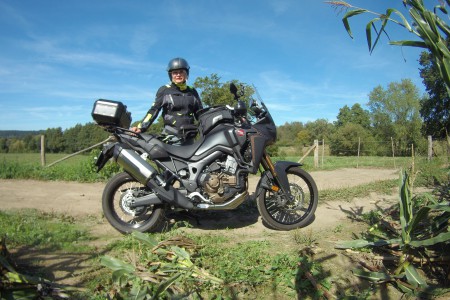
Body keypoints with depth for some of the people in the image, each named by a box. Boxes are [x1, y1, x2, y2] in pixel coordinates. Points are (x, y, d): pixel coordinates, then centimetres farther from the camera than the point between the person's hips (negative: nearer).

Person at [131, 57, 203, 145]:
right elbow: (153, 110, -3)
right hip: (172, 137, -5)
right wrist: (141, 127, -16)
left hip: (190, 138, 5)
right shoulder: (164, 90, 4)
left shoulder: (192, 92, 15)